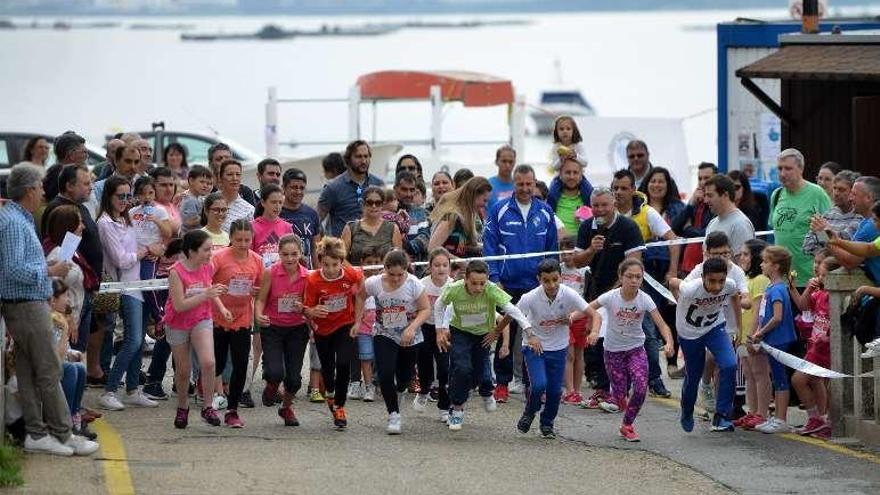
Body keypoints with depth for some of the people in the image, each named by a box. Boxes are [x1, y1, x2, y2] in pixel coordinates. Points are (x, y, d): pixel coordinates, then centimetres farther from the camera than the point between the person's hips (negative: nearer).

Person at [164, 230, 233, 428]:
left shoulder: (207, 268, -6)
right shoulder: (177, 272, -22)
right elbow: (179, 305, -25)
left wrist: (221, 307, 1)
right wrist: (206, 295, -32)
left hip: (201, 321, 3)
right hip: (178, 324, -3)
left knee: (208, 362, -19)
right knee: (183, 370, 8)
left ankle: (208, 407, -7)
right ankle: (182, 408, 31)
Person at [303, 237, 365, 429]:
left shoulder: (351, 274, -24)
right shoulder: (313, 280, -26)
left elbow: (361, 280, 1)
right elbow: (307, 309, -18)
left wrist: (358, 312, 5)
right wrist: (313, 312, -43)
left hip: (345, 325, -1)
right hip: (323, 328, 1)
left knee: (343, 364, -18)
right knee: (327, 367, 16)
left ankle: (339, 406, -1)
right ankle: (329, 392, 51)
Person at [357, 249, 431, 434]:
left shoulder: (413, 284, -20)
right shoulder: (374, 283, -16)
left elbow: (425, 309, -12)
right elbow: (360, 296, 5)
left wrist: (412, 328, -27)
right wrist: (357, 321, 1)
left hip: (410, 339, 0)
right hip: (384, 336, 0)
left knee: (404, 376, 13)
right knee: (385, 374, -18)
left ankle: (398, 393, 50)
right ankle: (393, 414, -4)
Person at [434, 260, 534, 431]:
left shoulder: (492, 291, -33)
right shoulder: (454, 290, -28)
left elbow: (511, 309, -40)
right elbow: (439, 305, -6)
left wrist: (528, 329, -51)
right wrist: (440, 330, -6)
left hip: (484, 334, 1)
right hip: (459, 332, -1)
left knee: (480, 375, 1)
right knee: (462, 368, -19)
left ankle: (486, 393, 41)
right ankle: (457, 409, 2)